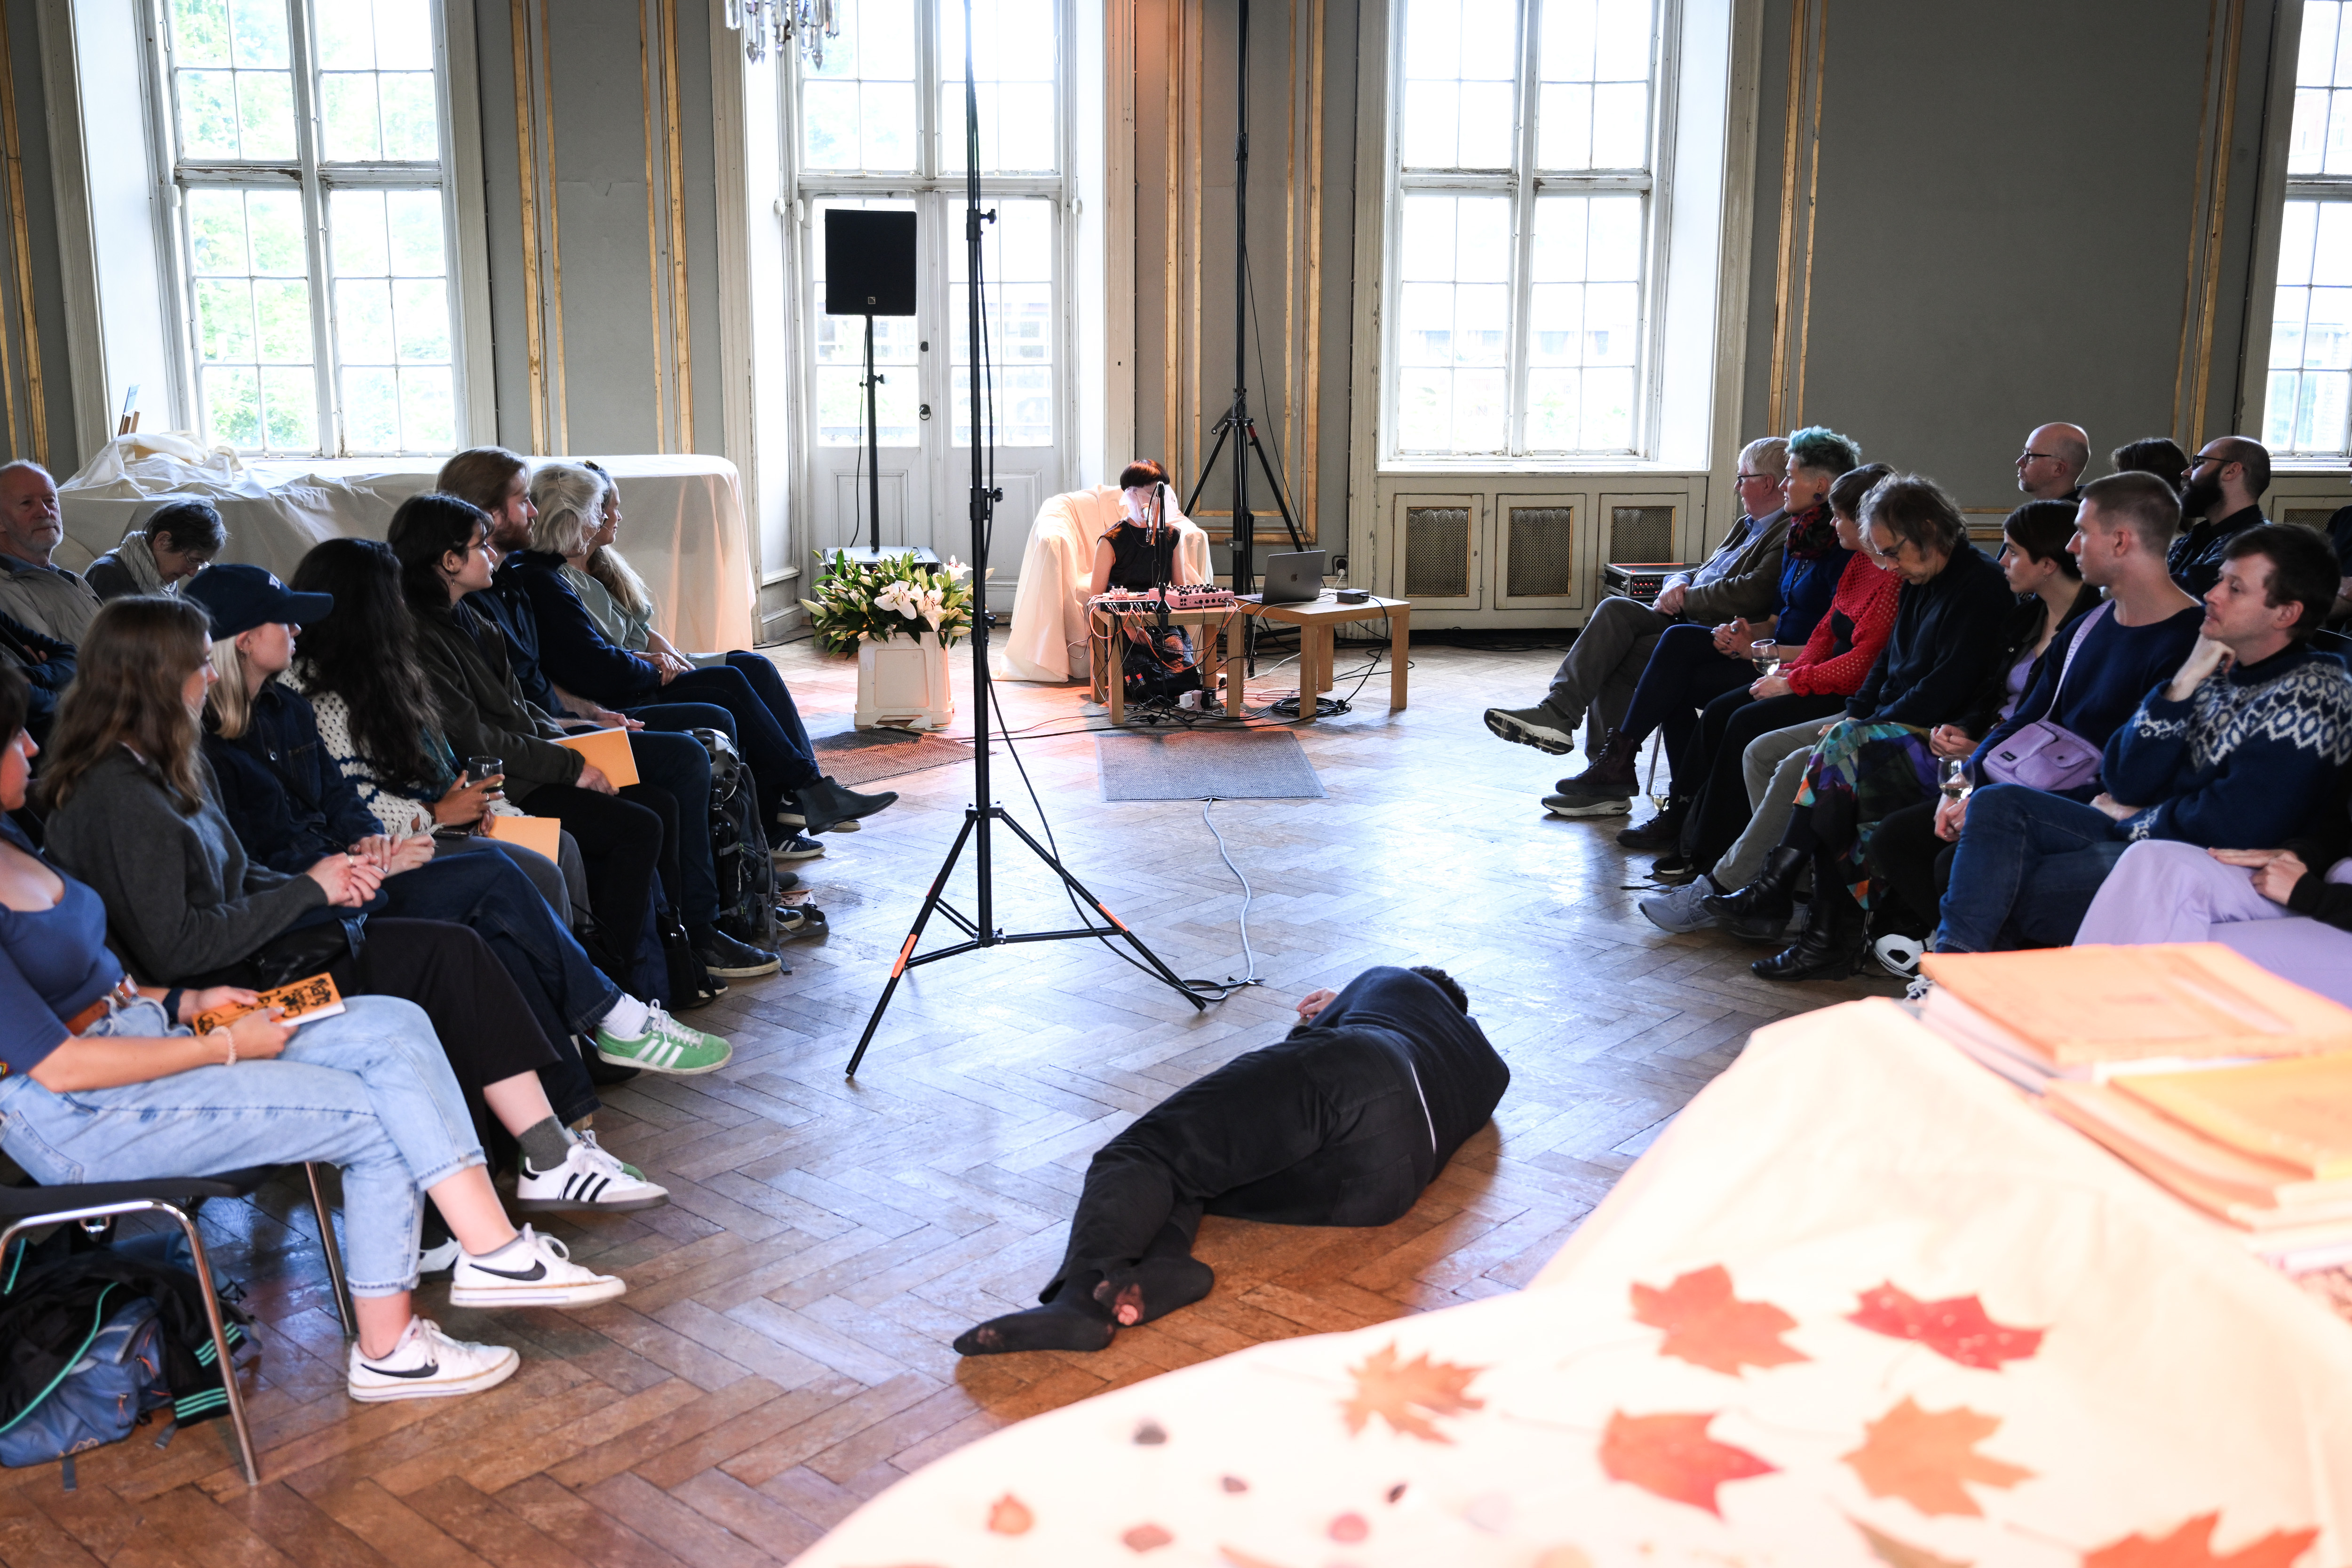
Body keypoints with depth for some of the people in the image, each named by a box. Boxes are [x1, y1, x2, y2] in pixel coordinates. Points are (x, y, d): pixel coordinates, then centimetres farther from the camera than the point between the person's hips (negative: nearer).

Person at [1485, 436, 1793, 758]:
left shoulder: (1790, 535, -9)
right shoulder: (1746, 526, 25)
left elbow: (1752, 594, -24)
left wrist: (1685, 599, -11)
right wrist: (1678, 583, 1)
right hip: (1686, 618, 9)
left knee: (1619, 660, -24)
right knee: (1615, 608, -17)